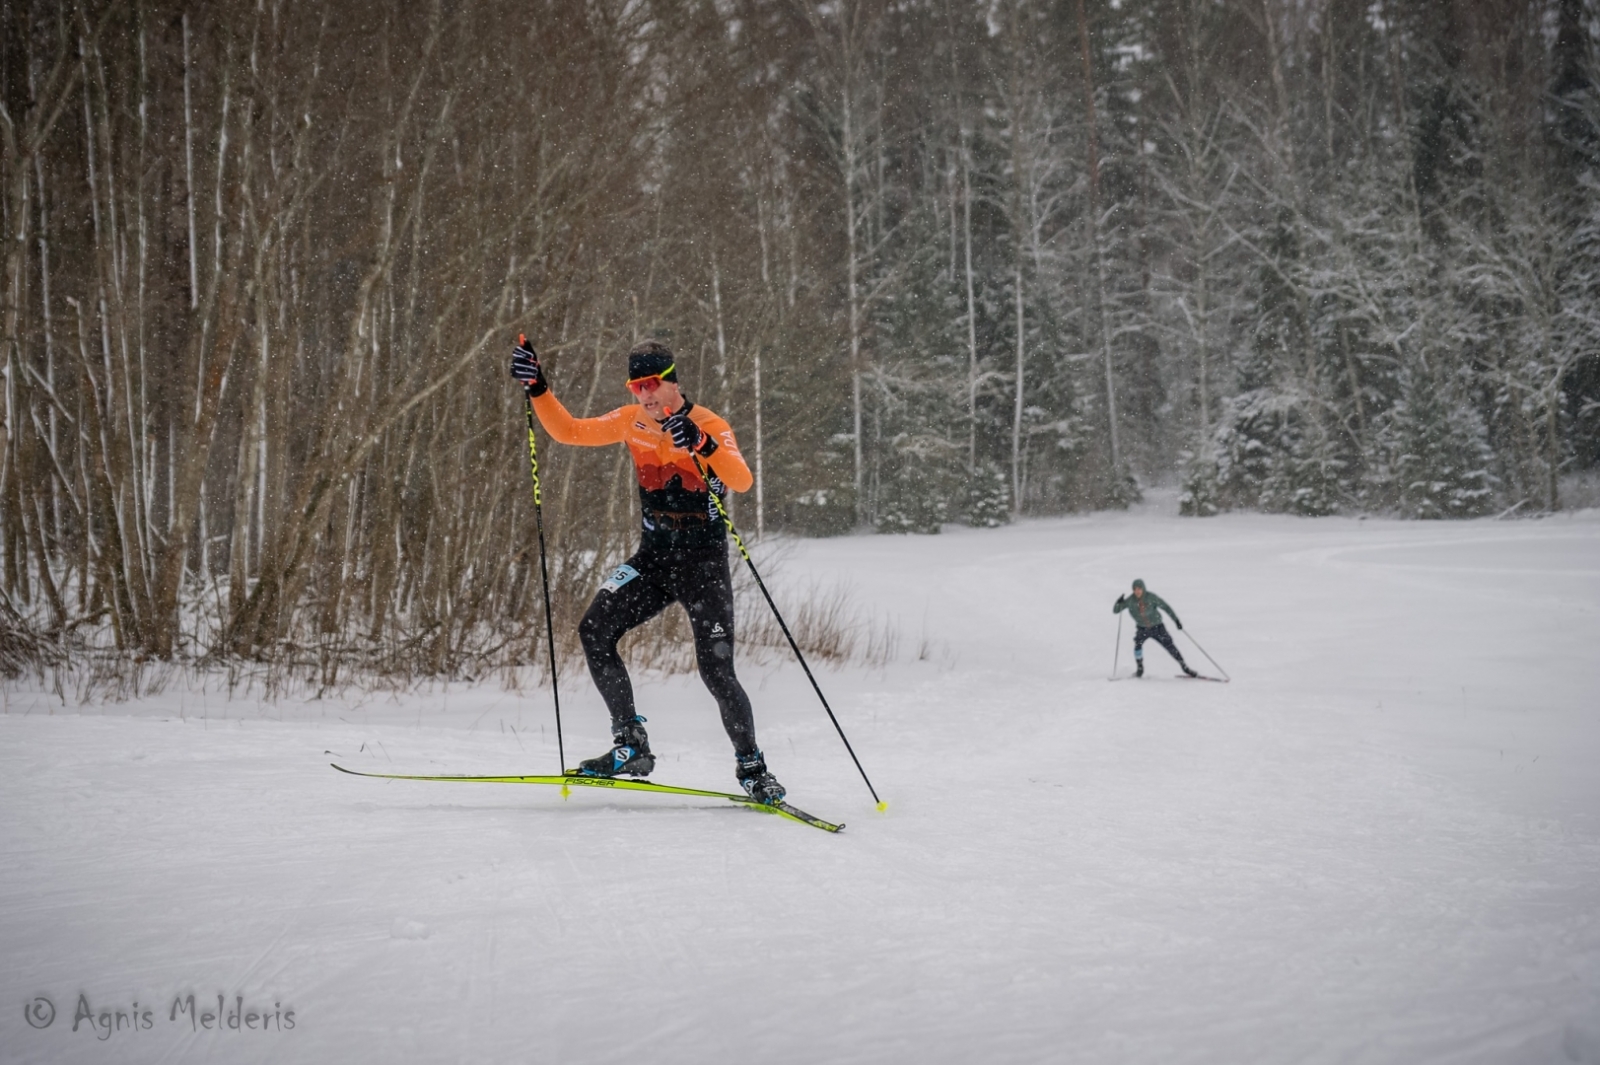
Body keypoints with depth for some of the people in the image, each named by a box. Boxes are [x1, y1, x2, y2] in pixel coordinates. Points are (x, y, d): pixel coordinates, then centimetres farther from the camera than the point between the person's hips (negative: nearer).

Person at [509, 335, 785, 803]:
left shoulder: (710, 426, -13)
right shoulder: (631, 421, 3)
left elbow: (742, 482, -30)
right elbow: (568, 431, 8)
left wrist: (701, 444, -45)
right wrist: (537, 388, -4)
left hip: (704, 561, -5)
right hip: (653, 556, 5)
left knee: (716, 670, -13)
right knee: (594, 629, -14)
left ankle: (752, 768, 5)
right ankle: (630, 746, -6)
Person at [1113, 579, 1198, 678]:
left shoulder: (1151, 597, -19)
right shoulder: (1130, 600, -14)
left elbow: (1165, 607, -12)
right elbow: (1115, 610, -11)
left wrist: (1176, 620, -17)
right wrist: (1119, 603, -33)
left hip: (1157, 626, -1)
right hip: (1142, 628, 1)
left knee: (1169, 645, -5)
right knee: (1138, 642, -25)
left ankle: (1185, 667, 8)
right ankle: (1139, 668, -10)